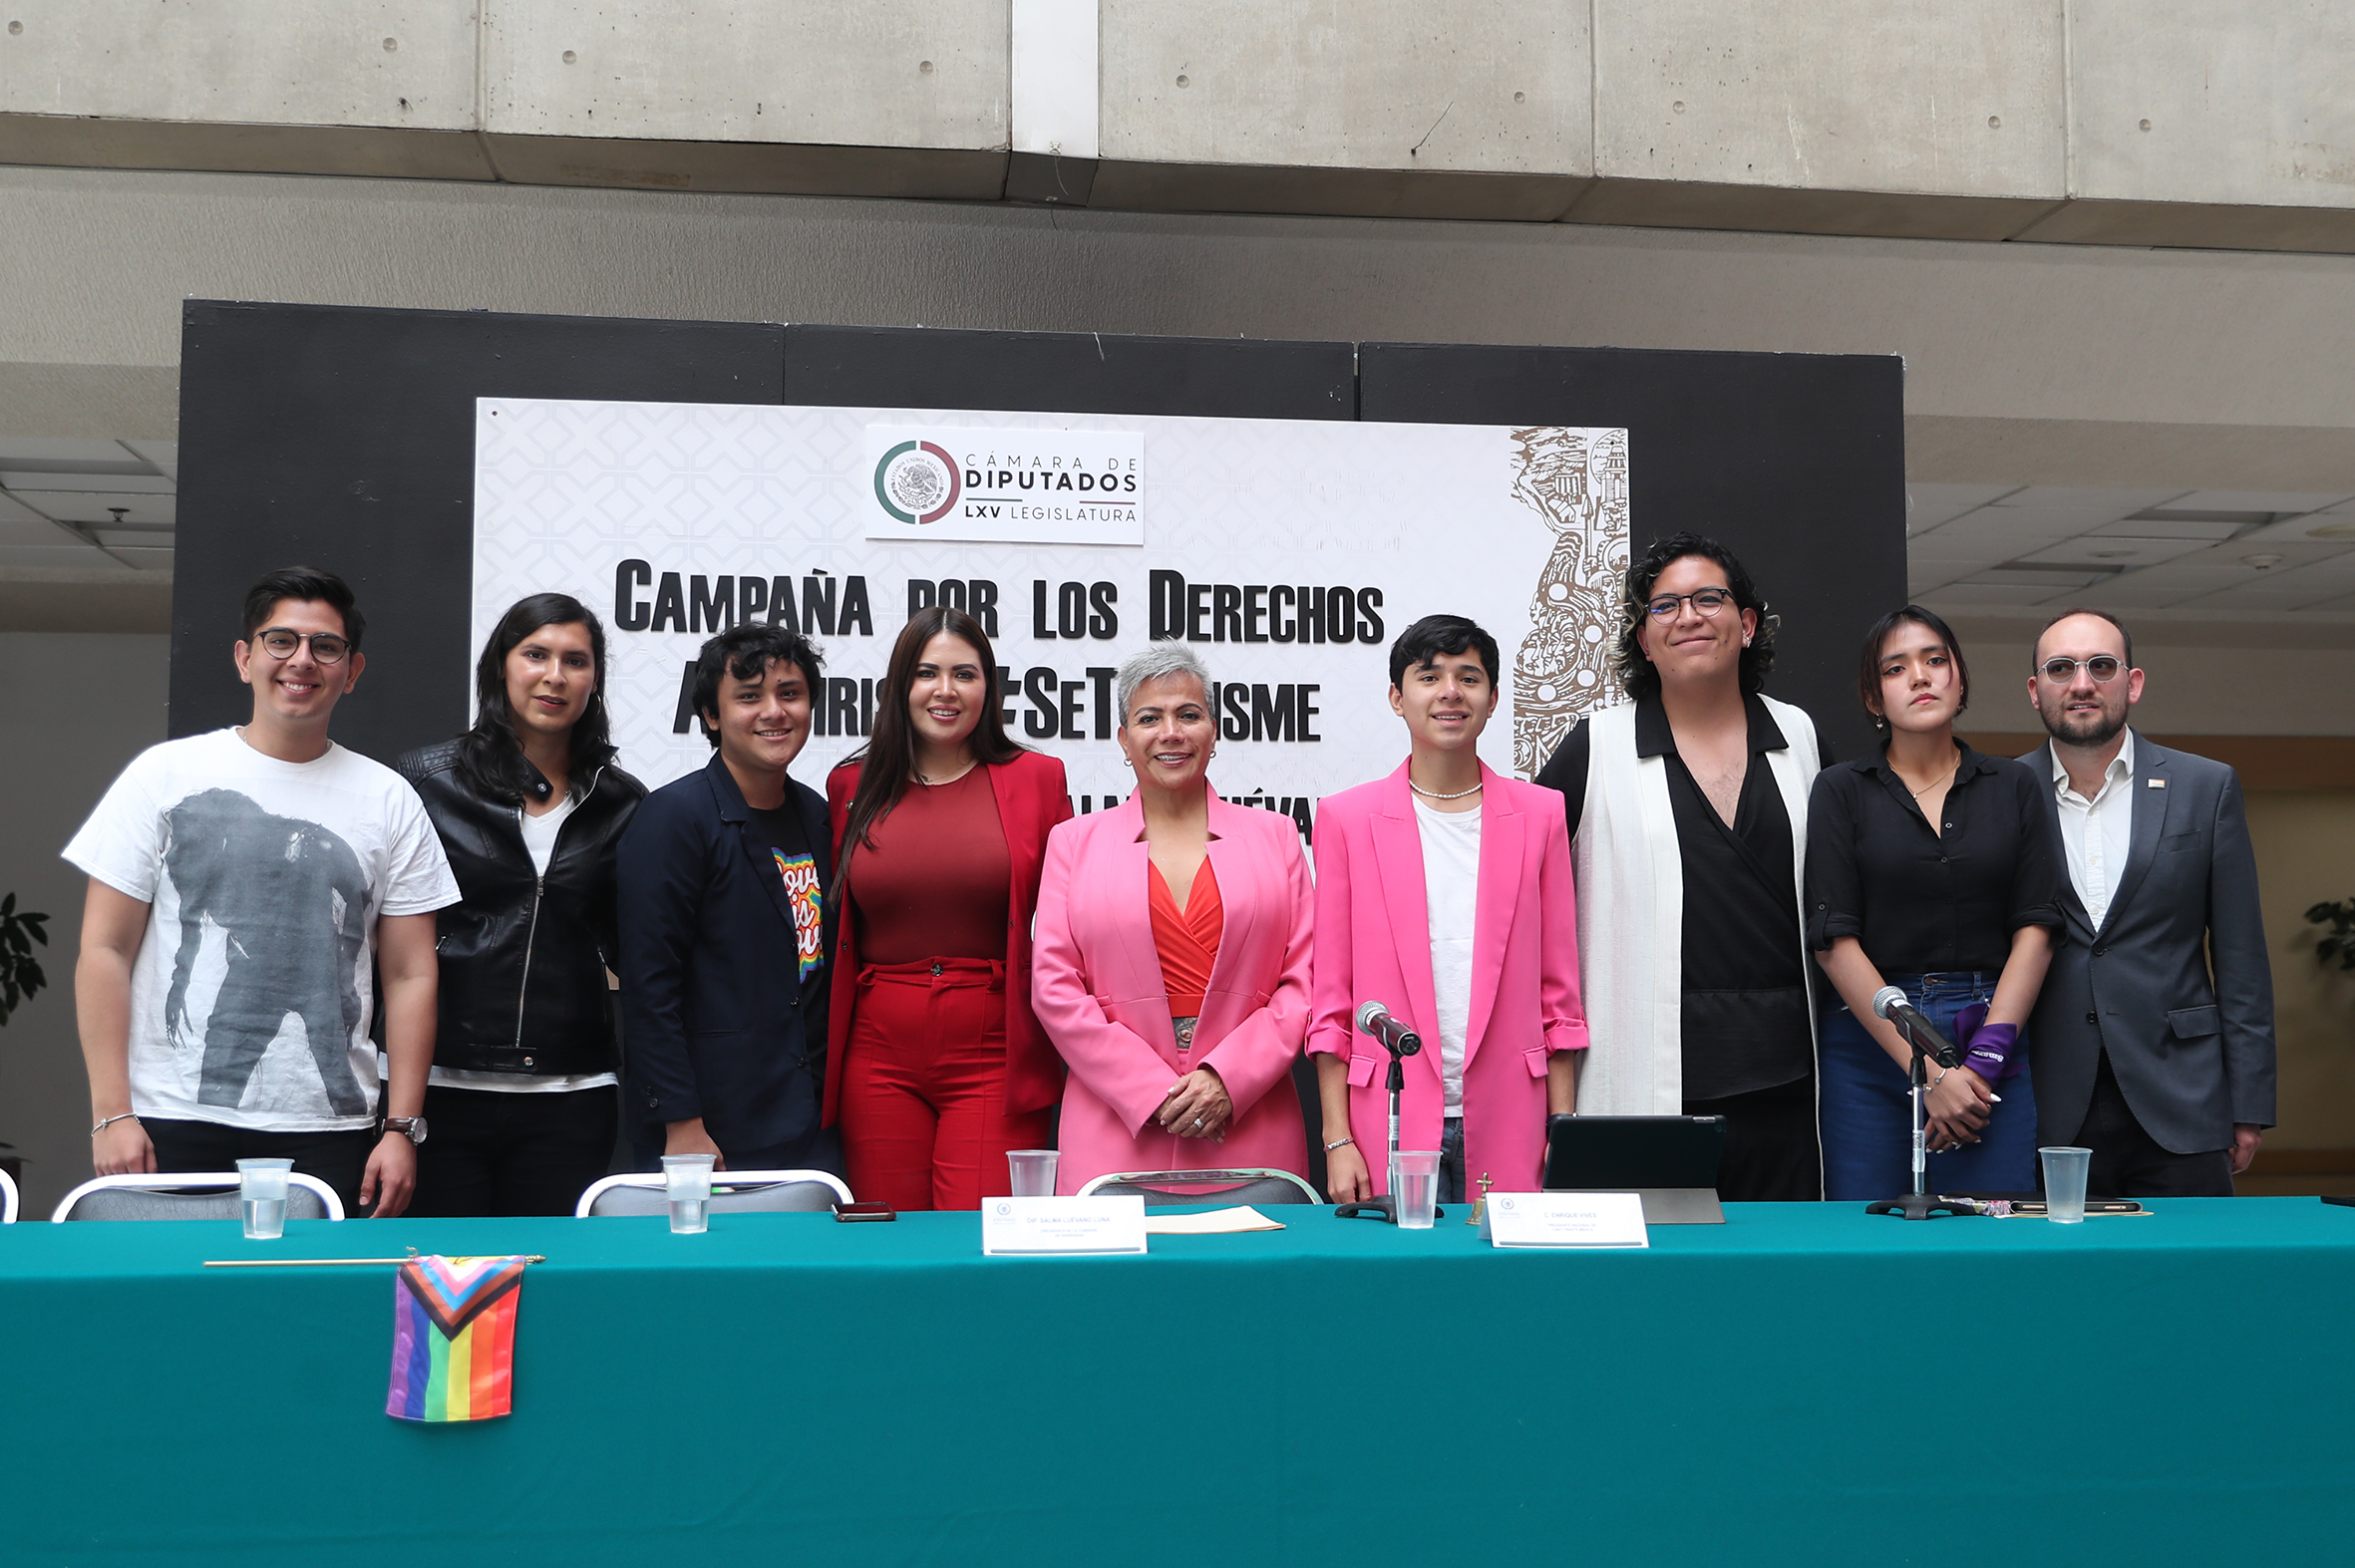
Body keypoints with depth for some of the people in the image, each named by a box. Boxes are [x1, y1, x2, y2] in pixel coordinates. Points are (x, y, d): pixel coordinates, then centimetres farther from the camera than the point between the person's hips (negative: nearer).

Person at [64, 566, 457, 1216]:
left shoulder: (389, 800, 8)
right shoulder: (167, 773, 5)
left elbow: (410, 976, 6)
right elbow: (105, 950, 2)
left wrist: (401, 1127, -1)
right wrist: (112, 1113, -5)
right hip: (172, 1123, -1)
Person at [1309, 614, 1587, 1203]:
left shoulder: (1540, 814, 7)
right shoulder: (1347, 817, 4)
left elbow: (1559, 991, 8)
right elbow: (1330, 998, 3)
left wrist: (1563, 1128, 2)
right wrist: (1337, 1140, -3)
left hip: (1510, 1129, 1)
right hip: (1391, 1123, -1)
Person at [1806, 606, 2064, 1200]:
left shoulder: (2014, 787, 10)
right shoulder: (1841, 790, 3)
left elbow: (2035, 930, 3)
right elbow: (1835, 942, -5)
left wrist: (1985, 1057, -9)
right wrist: (1928, 1073, -11)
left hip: (1993, 1043, 2)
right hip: (1870, 1041, -1)